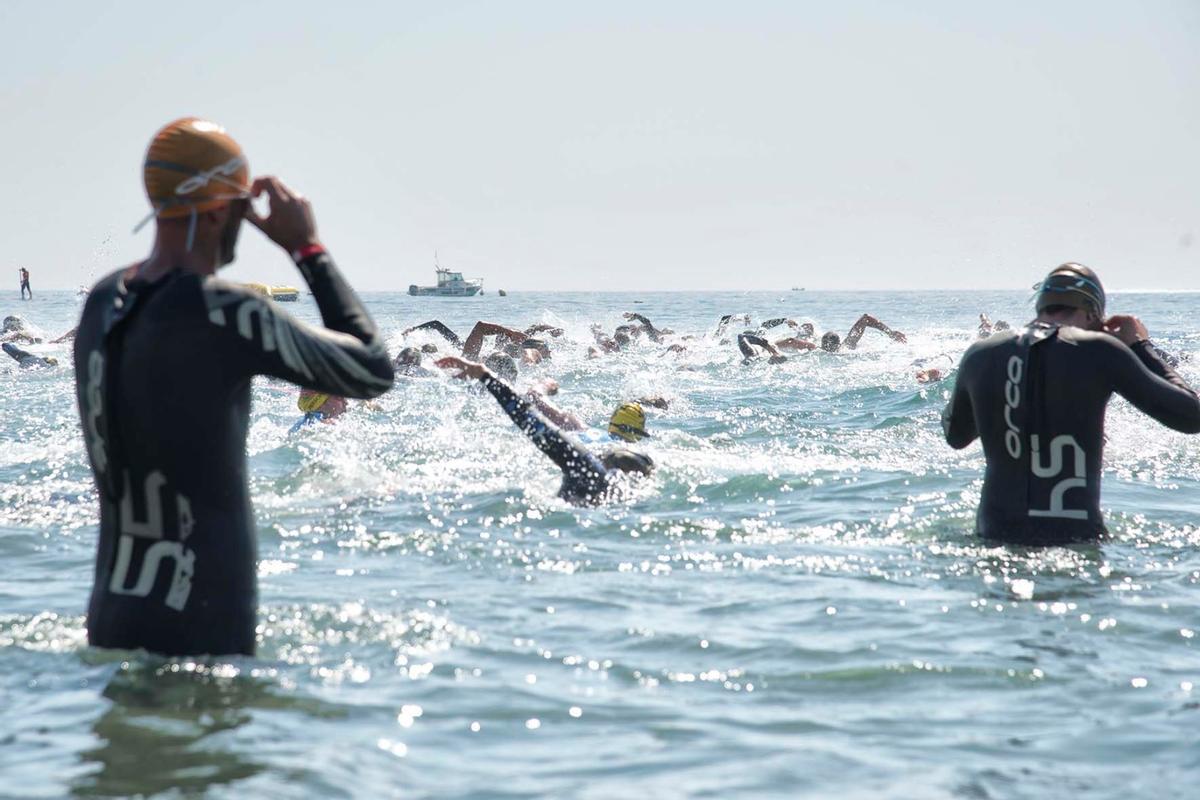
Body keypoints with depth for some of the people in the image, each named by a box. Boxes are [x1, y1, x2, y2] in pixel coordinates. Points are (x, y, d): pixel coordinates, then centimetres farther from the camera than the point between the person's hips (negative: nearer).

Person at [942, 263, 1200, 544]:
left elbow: (955, 436, 26)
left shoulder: (980, 355, 6)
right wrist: (1141, 347, 13)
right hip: (1074, 537, -4)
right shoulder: (1098, 351, -5)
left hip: (996, 534, 4)